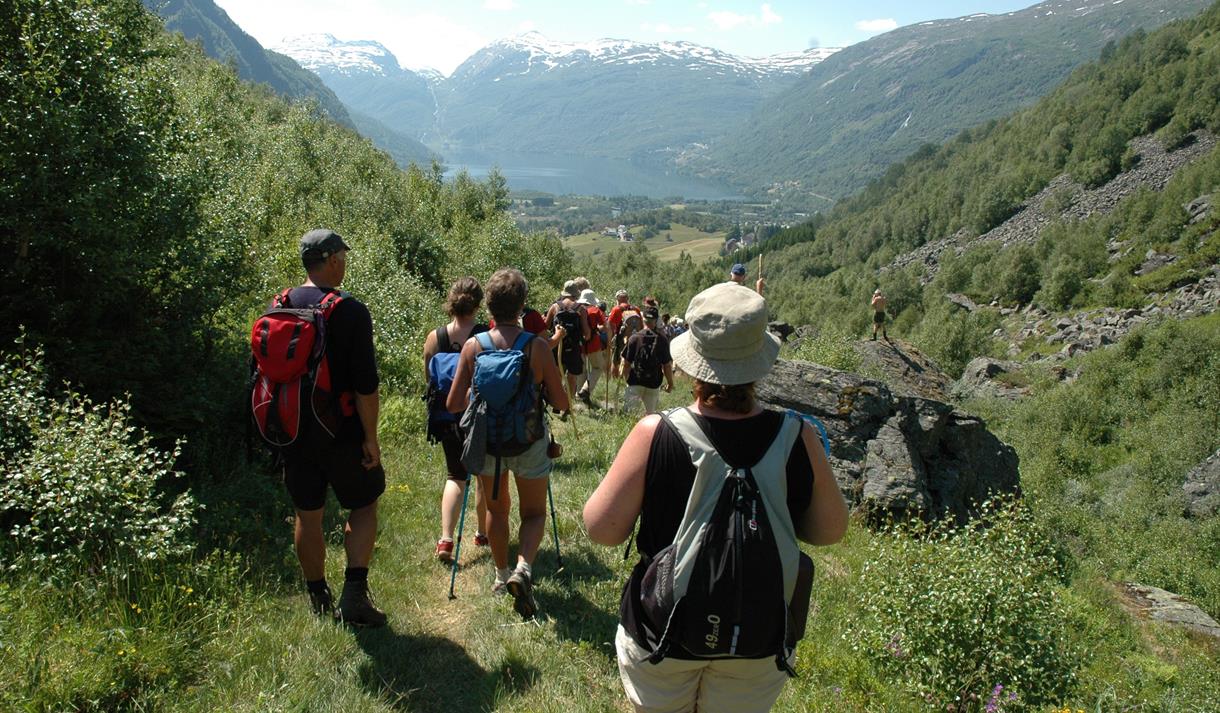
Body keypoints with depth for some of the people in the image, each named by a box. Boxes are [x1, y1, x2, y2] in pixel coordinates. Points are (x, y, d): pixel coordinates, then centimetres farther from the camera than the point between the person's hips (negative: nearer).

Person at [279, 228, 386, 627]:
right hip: (341, 431, -5)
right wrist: (371, 437, -10)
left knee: (308, 516, 14)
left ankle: (318, 599, 28)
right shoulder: (350, 311, -15)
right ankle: (354, 596, 5)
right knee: (364, 505, 12)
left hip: (292, 429, 5)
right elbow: (365, 383, -18)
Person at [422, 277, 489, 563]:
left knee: (456, 475, 15)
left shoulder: (434, 338, -7)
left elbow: (429, 379, 3)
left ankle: (446, 539, 1)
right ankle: (484, 533, 32)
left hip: (449, 417, 2)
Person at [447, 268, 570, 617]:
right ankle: (523, 569, -8)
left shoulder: (472, 346, -11)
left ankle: (502, 575, 36)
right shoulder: (536, 346, -15)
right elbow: (561, 403, -10)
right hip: (529, 443, -2)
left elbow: (454, 404, -7)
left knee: (496, 509, 24)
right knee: (534, 512, 16)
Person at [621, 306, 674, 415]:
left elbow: (626, 363, -4)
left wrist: (626, 378, 13)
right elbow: (667, 365, -5)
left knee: (630, 411, 4)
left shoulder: (634, 338, -8)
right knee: (651, 413, 13)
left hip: (635, 382, -1)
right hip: (654, 383, 1)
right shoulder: (663, 339, -8)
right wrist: (670, 383, 8)